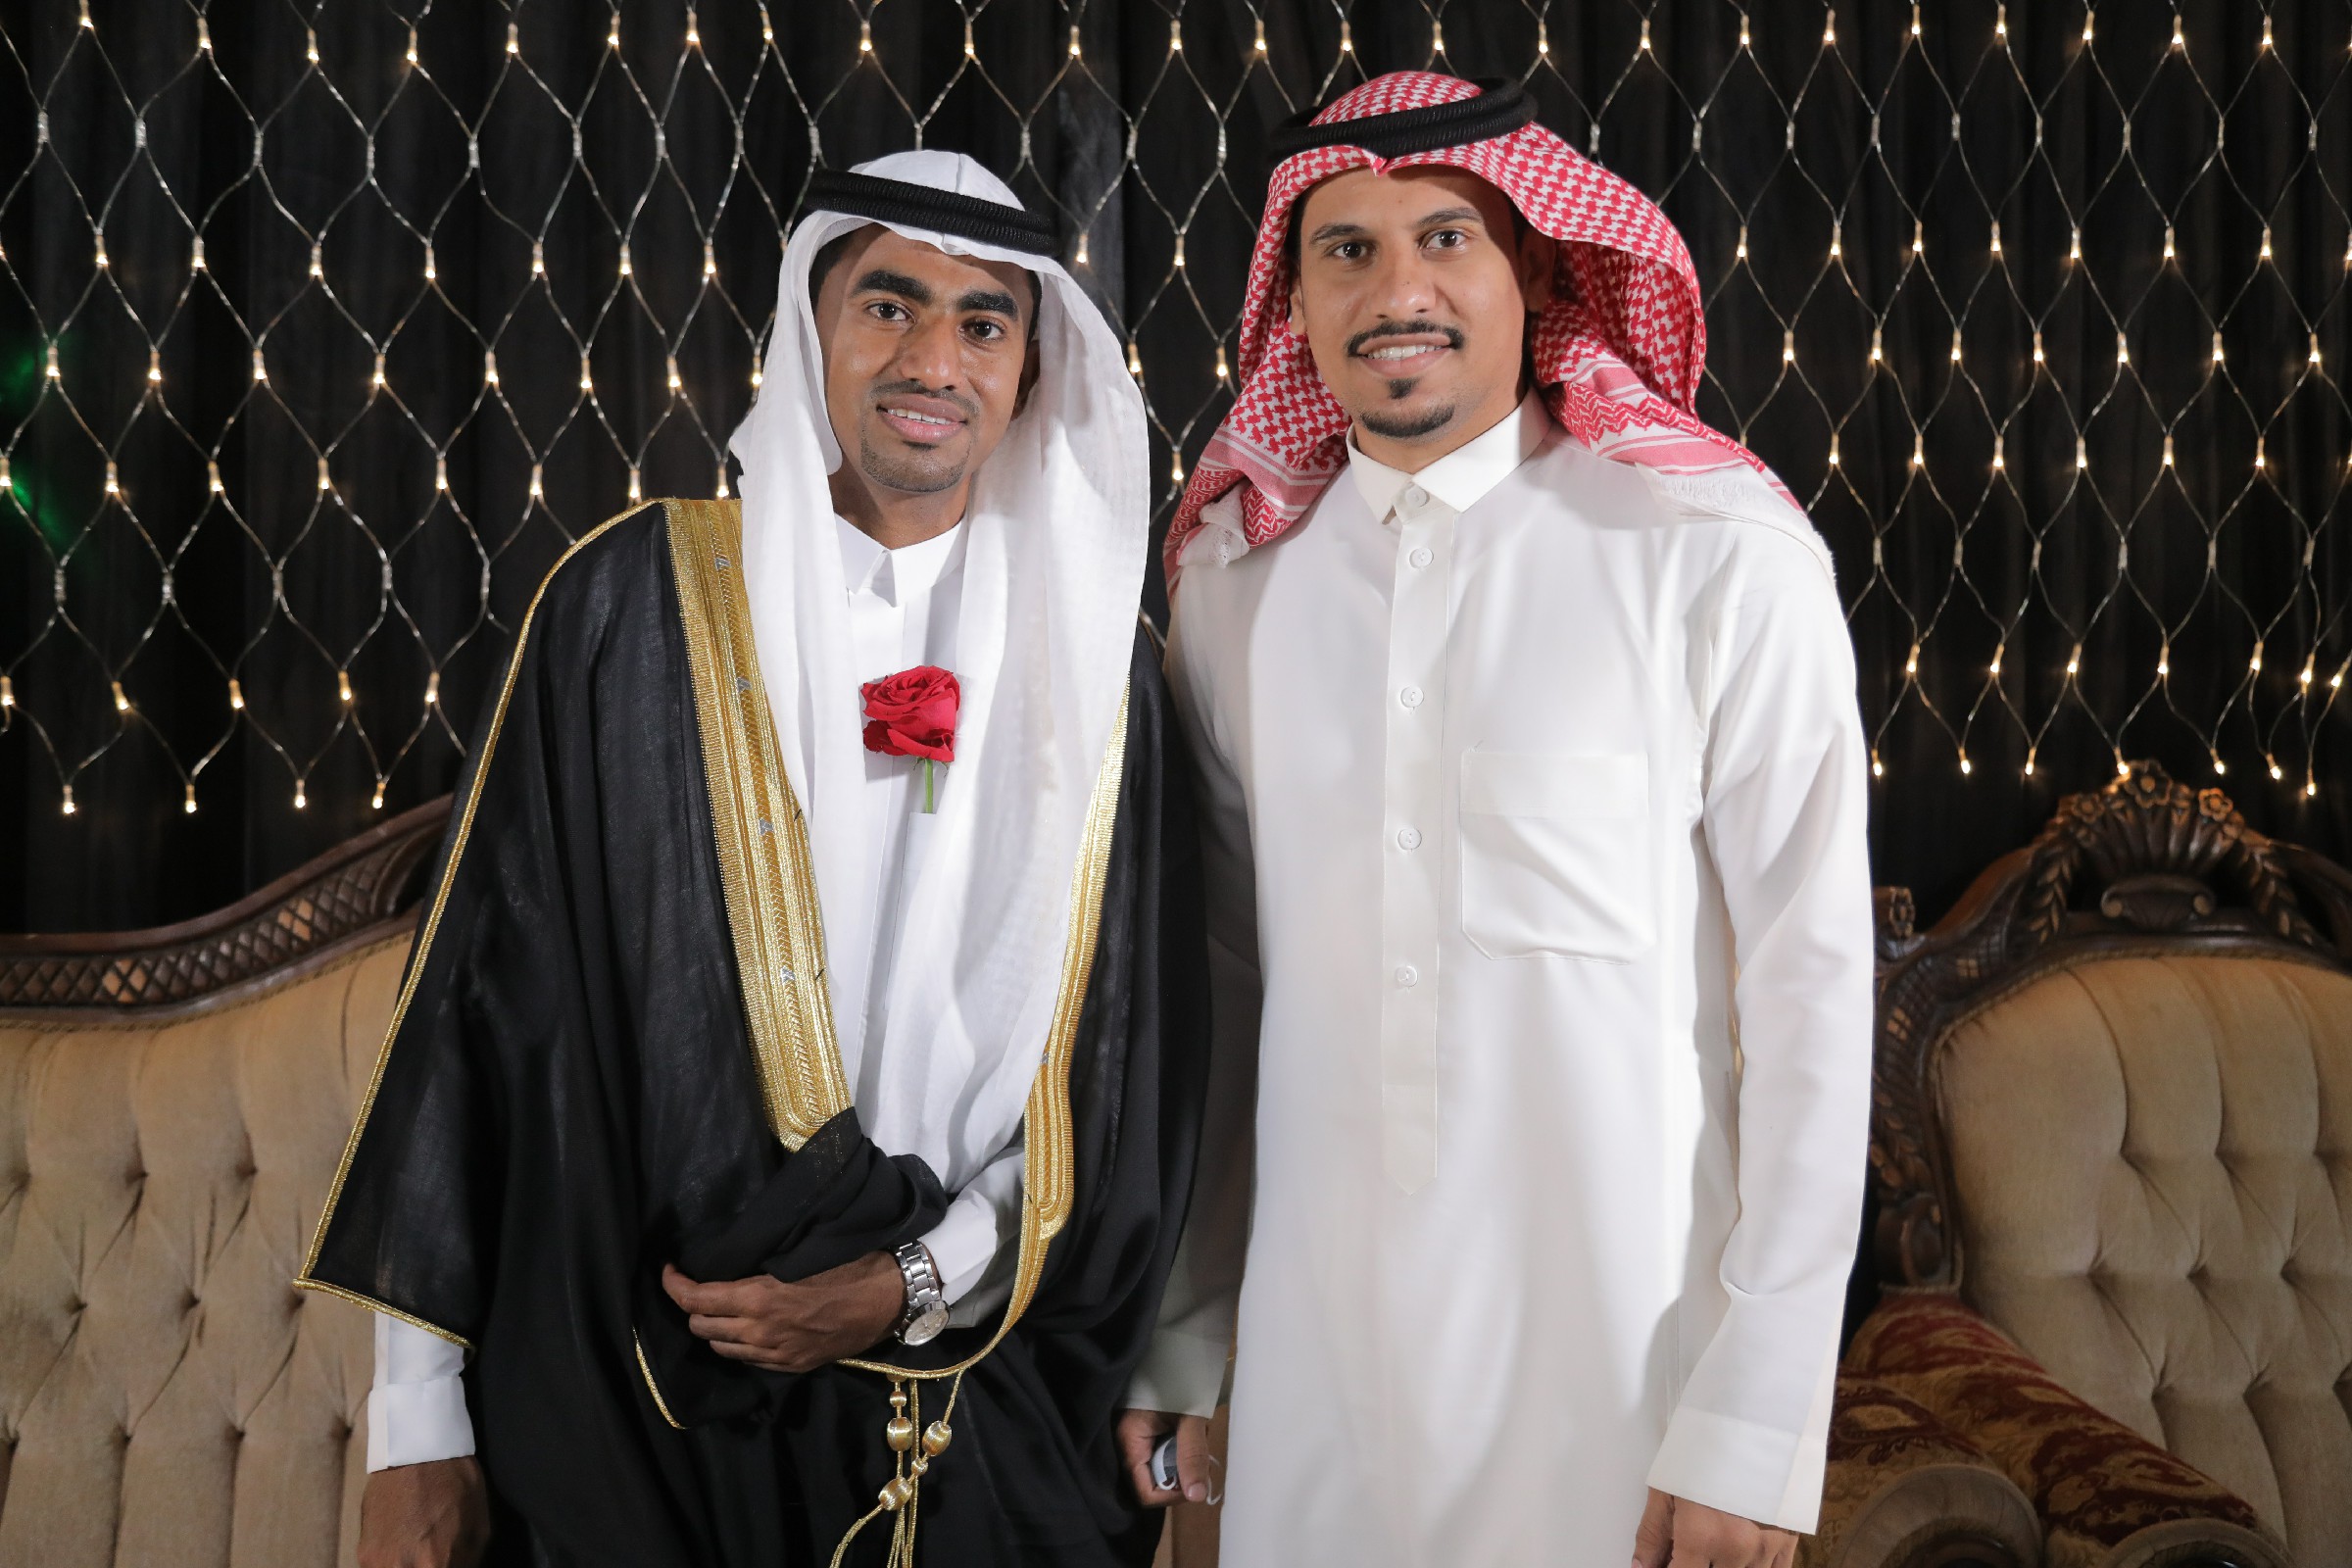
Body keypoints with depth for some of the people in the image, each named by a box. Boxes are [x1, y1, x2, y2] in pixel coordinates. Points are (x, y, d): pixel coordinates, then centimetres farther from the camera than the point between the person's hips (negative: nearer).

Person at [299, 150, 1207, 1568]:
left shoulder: (1092, 662, 1)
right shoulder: (639, 600, -3)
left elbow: (1135, 1050, 3)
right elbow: (487, 988, -3)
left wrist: (920, 1283, -8)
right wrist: (419, 1417, -4)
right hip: (632, 1387, -1)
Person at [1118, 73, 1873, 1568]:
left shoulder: (1723, 559, -11)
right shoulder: (1237, 571, 2)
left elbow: (1811, 991, -10)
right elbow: (1220, 971, 8)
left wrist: (1752, 1430, -12)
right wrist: (1175, 1332, 9)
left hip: (1624, 1341, -3)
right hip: (1317, 1346, 4)